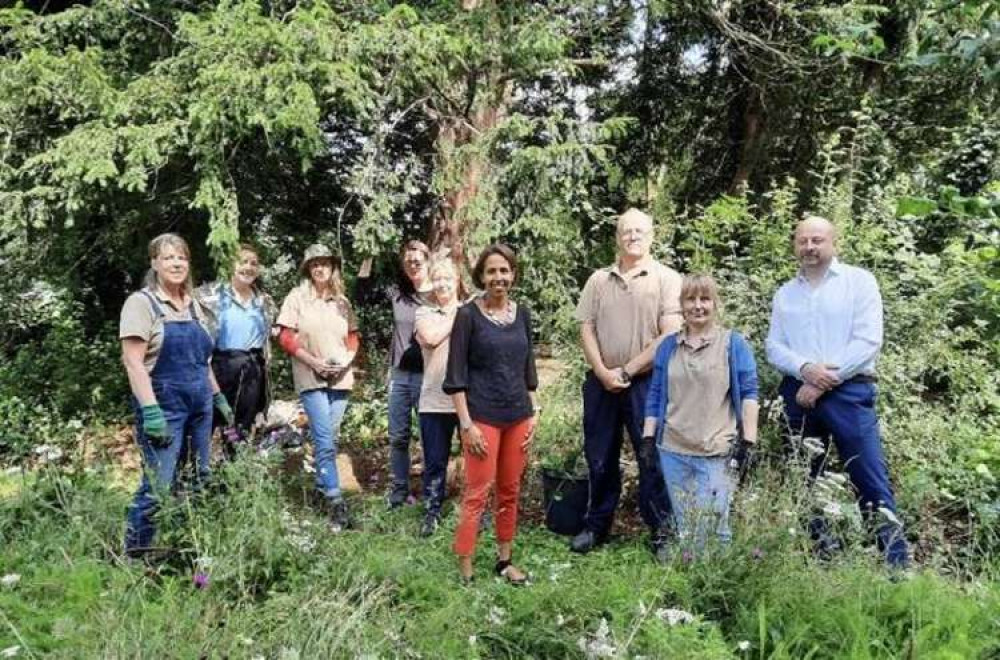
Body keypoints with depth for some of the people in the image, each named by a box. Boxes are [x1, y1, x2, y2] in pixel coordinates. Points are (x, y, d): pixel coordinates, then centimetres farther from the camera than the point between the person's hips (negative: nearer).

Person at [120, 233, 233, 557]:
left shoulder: (194, 306, 14)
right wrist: (150, 410, -21)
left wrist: (219, 397, 18)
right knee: (159, 488, -9)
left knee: (200, 482, 7)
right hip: (164, 406, -7)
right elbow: (133, 361, -13)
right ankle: (135, 554, 6)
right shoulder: (142, 302, -5)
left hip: (200, 407, 7)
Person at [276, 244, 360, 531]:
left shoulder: (341, 301, 10)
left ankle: (322, 489, 26)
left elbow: (353, 337, 15)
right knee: (325, 442, -10)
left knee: (328, 439, 11)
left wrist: (346, 360, -4)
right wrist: (314, 362, -12)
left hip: (340, 378, 4)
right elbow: (286, 338, -4)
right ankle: (335, 502, -10)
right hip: (311, 379, -4)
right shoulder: (297, 297, -1)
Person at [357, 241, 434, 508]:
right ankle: (399, 491, 28)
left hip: (427, 376, -4)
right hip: (399, 375, 4)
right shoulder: (397, 292, 4)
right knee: (398, 437, 13)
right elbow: (363, 297, 11)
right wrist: (367, 261, 2)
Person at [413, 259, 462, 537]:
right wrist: (454, 315, -5)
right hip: (435, 400, 0)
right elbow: (431, 337, -13)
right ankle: (432, 512, 23)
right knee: (435, 460, 9)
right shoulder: (424, 313, 7)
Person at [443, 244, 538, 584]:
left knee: (510, 492, 12)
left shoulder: (522, 313, 7)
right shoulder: (467, 315, -7)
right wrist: (466, 424, -13)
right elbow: (456, 375, -8)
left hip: (518, 415, 5)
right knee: (477, 494, -3)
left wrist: (533, 413, 10)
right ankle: (465, 572, 6)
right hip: (482, 416, -5)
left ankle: (505, 561, 26)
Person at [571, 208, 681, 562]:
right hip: (601, 383, 4)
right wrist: (603, 373, -8)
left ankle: (661, 533, 17)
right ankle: (596, 526, 27)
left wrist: (626, 371, -12)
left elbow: (670, 336, -10)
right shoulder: (598, 280, 9)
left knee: (653, 460, 3)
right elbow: (586, 329, 5)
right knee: (599, 459, 12)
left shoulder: (667, 279, -3)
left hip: (647, 383, -3)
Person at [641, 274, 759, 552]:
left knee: (712, 525, -3)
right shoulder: (668, 346, 10)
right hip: (673, 451, 4)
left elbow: (748, 394, -2)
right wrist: (648, 437, 6)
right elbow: (655, 396, 12)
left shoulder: (734, 344, 1)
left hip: (716, 452, -3)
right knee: (683, 526, 12)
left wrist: (748, 441, -8)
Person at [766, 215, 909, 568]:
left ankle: (897, 565, -2)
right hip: (799, 394, 4)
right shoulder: (785, 293, 14)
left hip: (849, 391, -4)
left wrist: (825, 380, -13)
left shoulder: (859, 280, 2)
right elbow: (774, 347, 8)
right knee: (806, 481, 10)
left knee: (872, 483, -8)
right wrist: (805, 369, -13)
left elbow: (868, 340, -8)